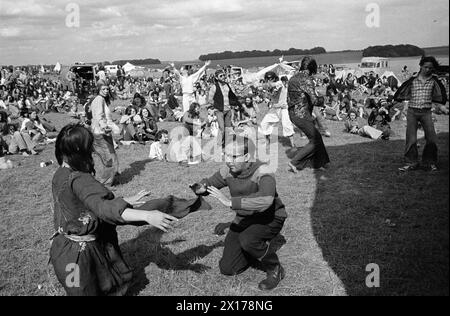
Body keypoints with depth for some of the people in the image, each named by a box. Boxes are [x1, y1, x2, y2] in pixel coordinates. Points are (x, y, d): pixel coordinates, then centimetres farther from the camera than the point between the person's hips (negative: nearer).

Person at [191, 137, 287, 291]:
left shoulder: (262, 173, -32)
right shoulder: (228, 171, -13)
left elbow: (264, 200, -51)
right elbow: (209, 183, 3)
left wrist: (230, 202, -52)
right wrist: (200, 188, -22)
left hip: (270, 219, -5)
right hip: (244, 218, 6)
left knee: (247, 240, -36)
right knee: (227, 268, 0)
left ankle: (275, 270, -8)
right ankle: (259, 250, 25)